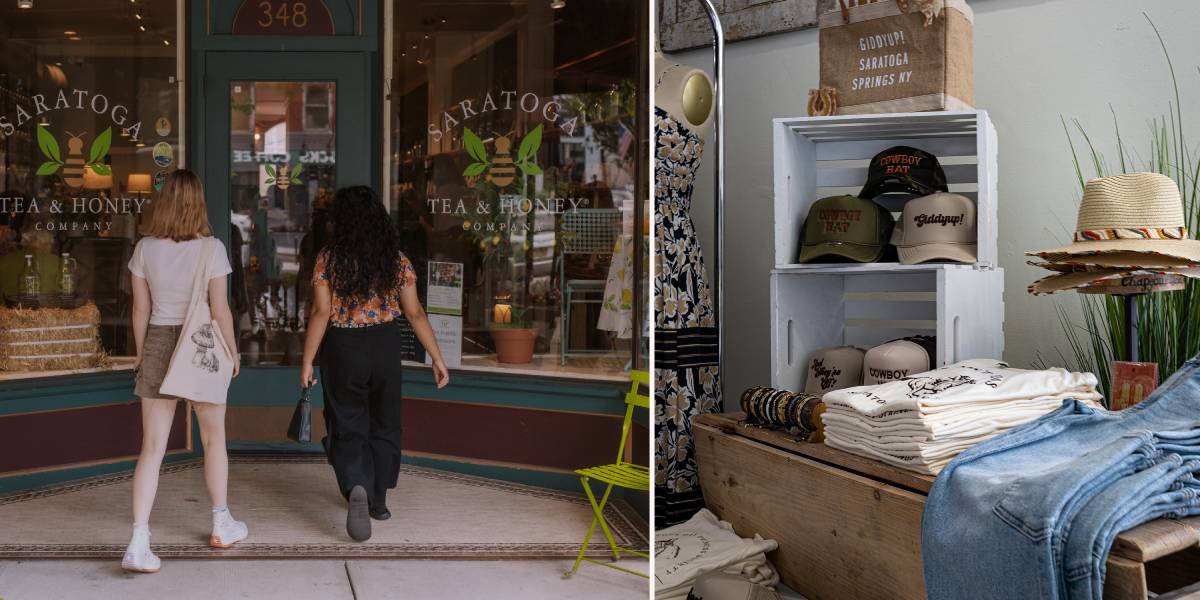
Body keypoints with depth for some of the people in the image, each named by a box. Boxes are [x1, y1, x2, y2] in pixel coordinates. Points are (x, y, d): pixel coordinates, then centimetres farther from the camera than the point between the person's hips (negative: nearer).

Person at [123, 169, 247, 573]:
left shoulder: (145, 248, -2)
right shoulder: (210, 248, -10)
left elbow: (141, 309, 3)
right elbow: (220, 310, -9)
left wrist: (141, 354, 15)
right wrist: (232, 351, 4)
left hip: (158, 344, 2)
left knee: (152, 448, 4)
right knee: (214, 439, 16)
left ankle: (138, 543, -3)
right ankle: (222, 525, 30)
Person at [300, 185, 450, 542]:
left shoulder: (329, 259, -7)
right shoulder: (396, 259, -1)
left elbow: (321, 313, -11)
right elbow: (414, 313, -3)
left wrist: (307, 362, -5)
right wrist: (437, 358, 2)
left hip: (343, 349, -2)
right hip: (385, 346, 2)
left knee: (348, 426, 7)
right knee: (383, 424, 18)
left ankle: (356, 488, -20)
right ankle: (378, 501, 27)